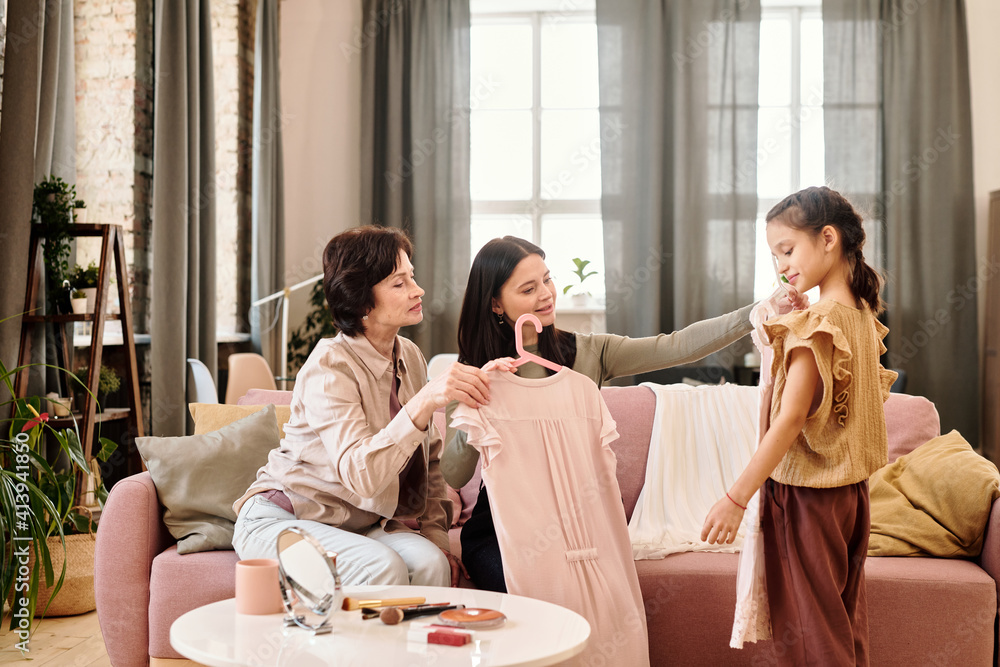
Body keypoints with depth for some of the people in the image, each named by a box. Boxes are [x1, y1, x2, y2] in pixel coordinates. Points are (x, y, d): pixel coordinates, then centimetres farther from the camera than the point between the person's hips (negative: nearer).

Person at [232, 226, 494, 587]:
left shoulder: (409, 356, 2)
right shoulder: (329, 365, -21)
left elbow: (429, 459, 11)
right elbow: (359, 476, -36)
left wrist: (437, 536, -1)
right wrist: (425, 401, -46)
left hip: (359, 523, 6)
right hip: (281, 518, -6)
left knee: (430, 561, -24)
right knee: (383, 567, -33)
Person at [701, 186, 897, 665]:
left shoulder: (814, 324, -19)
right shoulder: (862, 316, 6)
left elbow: (790, 420, -23)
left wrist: (735, 498, -23)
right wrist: (781, 341, 11)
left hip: (806, 496, -8)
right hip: (851, 490, 8)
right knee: (846, 622, 17)